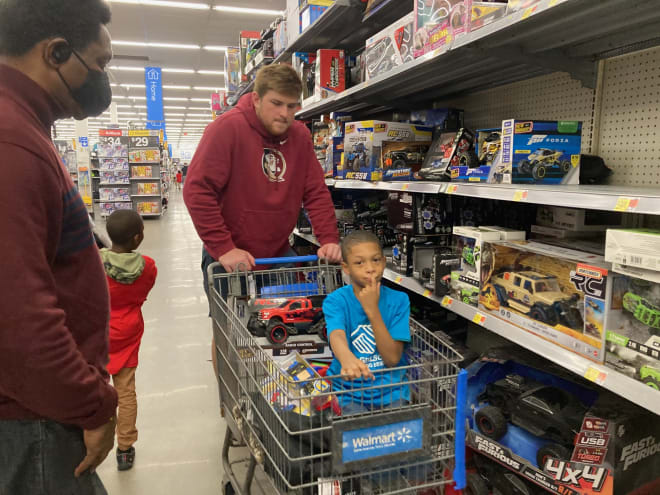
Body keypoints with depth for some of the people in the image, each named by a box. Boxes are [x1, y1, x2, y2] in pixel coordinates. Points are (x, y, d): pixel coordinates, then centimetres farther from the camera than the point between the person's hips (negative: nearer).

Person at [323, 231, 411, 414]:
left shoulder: (398, 300, -5)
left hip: (390, 390, 2)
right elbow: (337, 336, -30)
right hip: (348, 390, -2)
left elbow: (392, 358, -11)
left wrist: (372, 309, -20)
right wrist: (347, 358, -53)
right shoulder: (336, 300, -9)